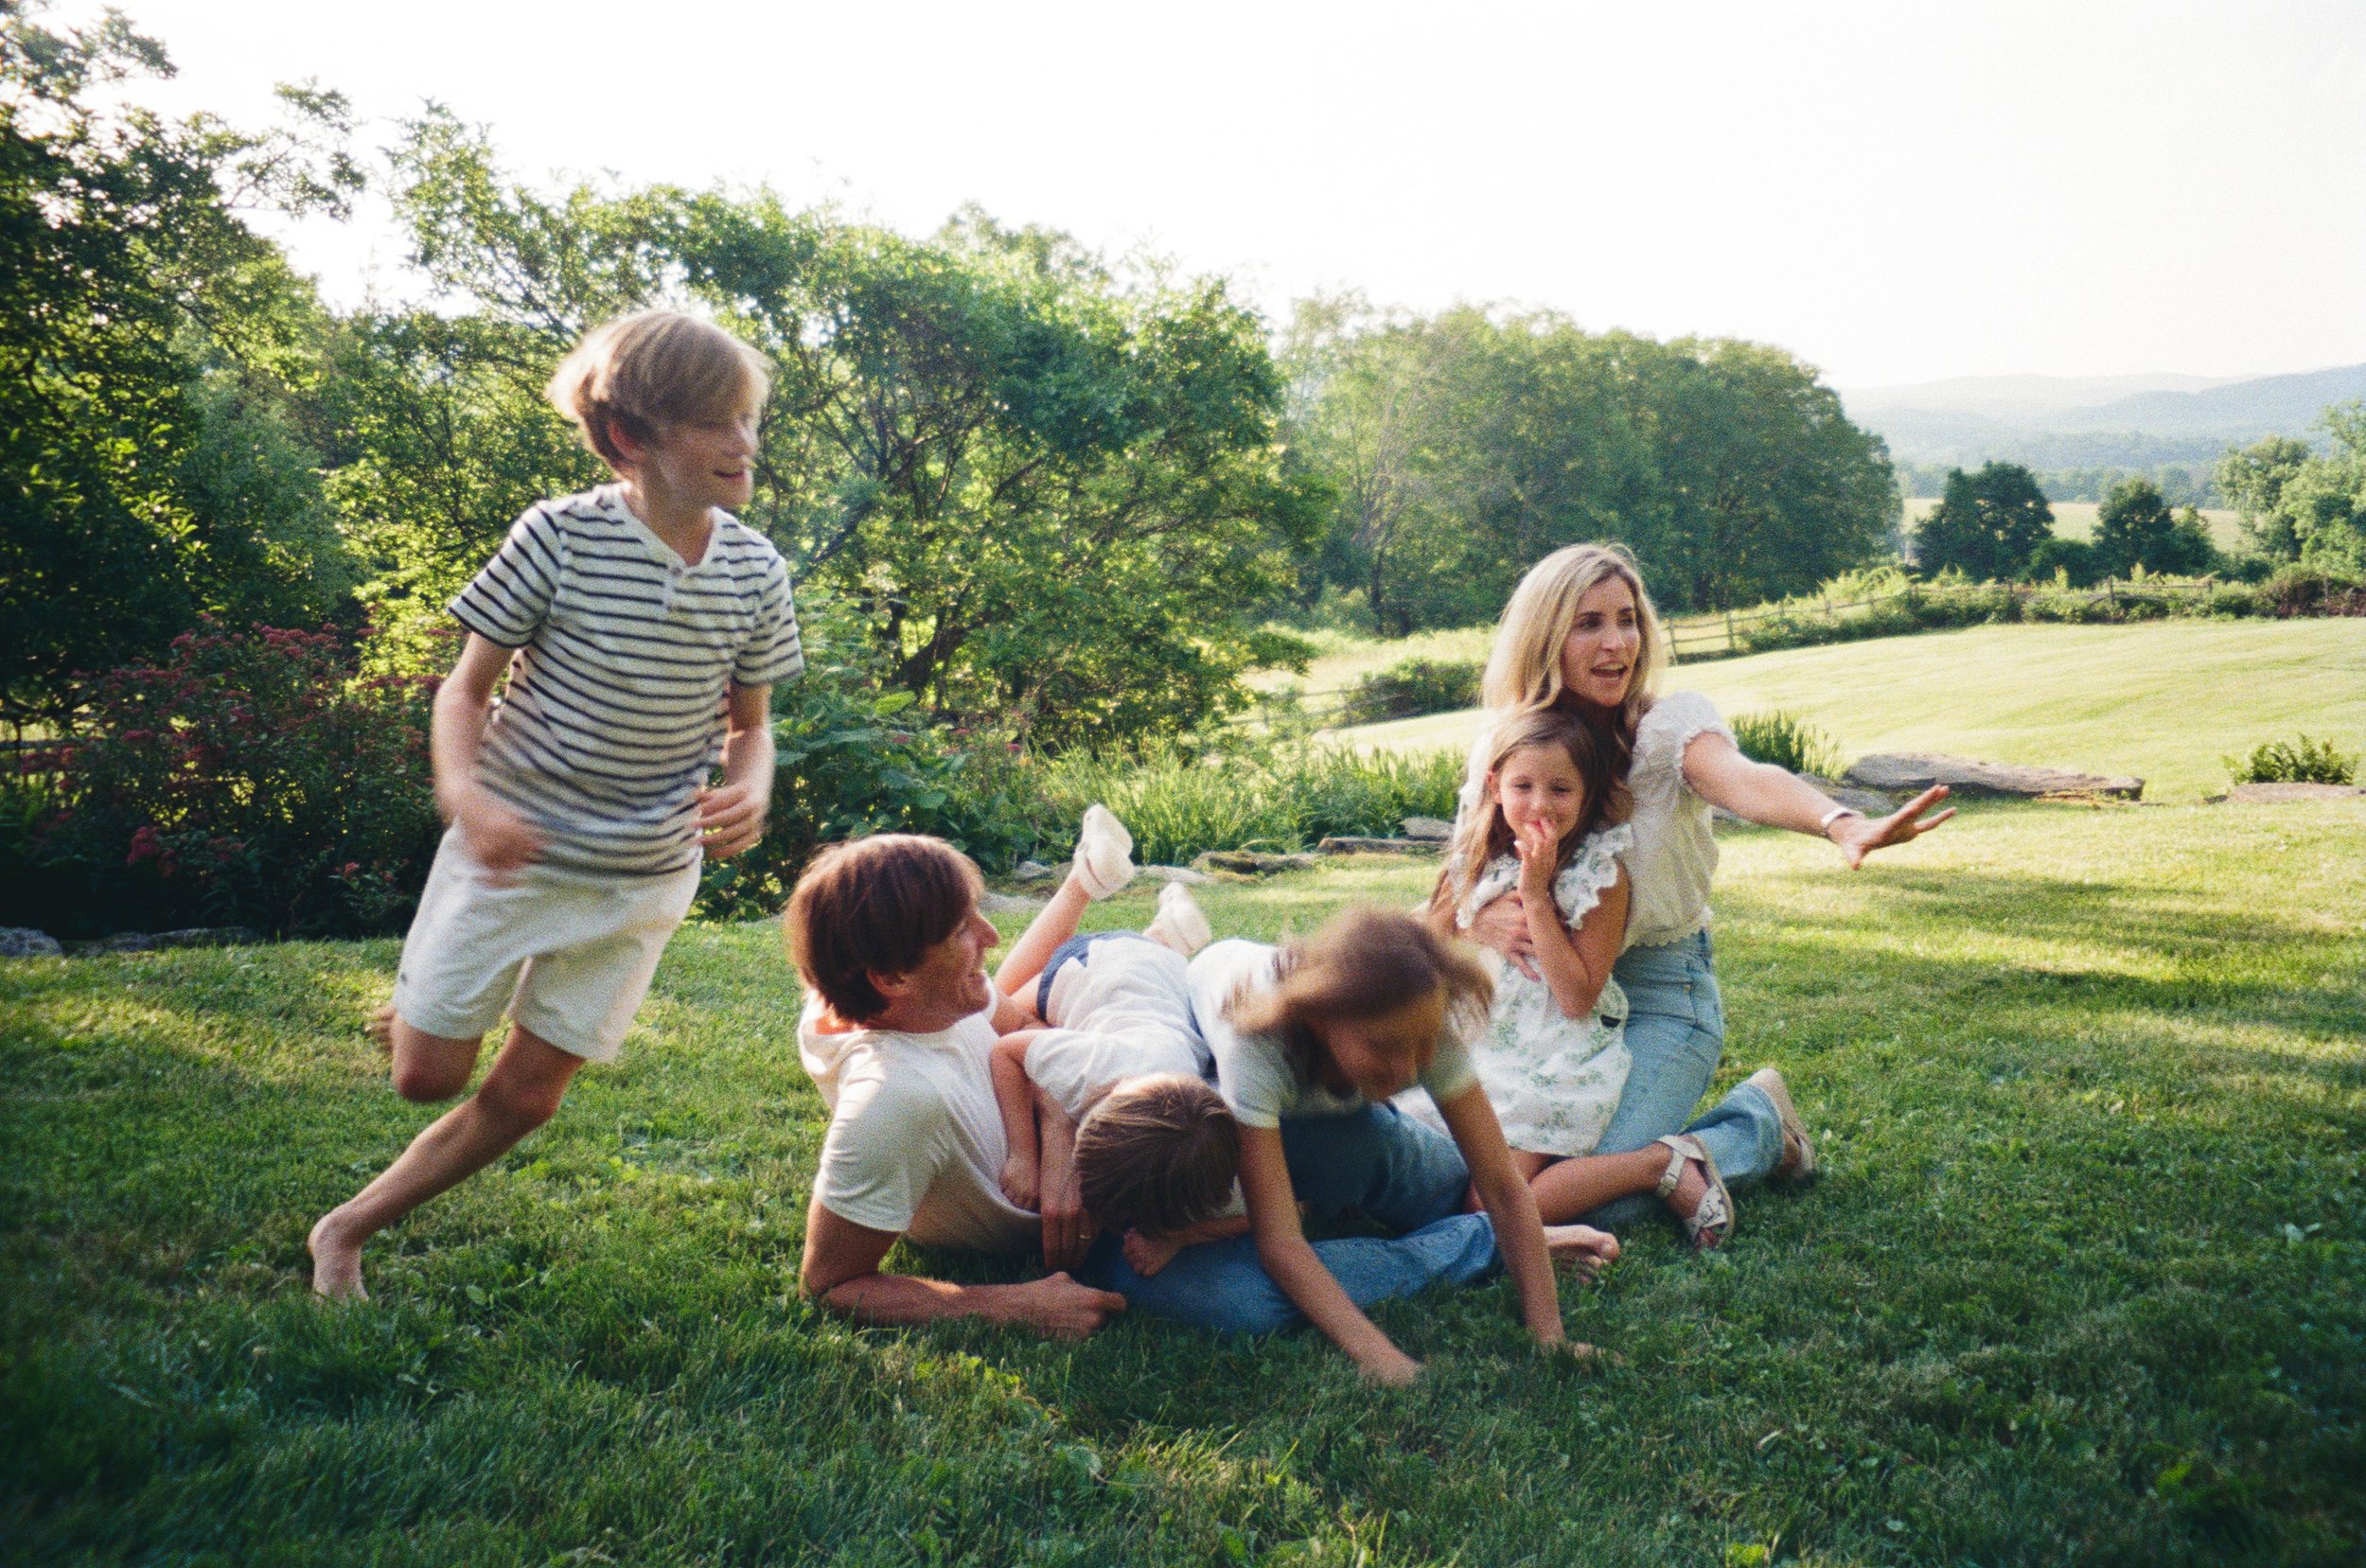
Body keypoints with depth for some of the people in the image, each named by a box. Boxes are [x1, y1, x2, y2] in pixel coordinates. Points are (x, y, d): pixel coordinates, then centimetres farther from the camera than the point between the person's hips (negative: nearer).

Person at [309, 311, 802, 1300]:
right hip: (512, 849, -3)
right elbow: (466, 689, -7)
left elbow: (749, 724, 7)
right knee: (427, 1075, 4)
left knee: (523, 1097, 8)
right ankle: (421, 1005, 39)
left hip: (642, 875, 3)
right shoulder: (560, 535, -14)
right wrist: (465, 792, -27)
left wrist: (751, 791, -17)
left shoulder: (754, 572, -5)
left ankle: (349, 1226, 28)